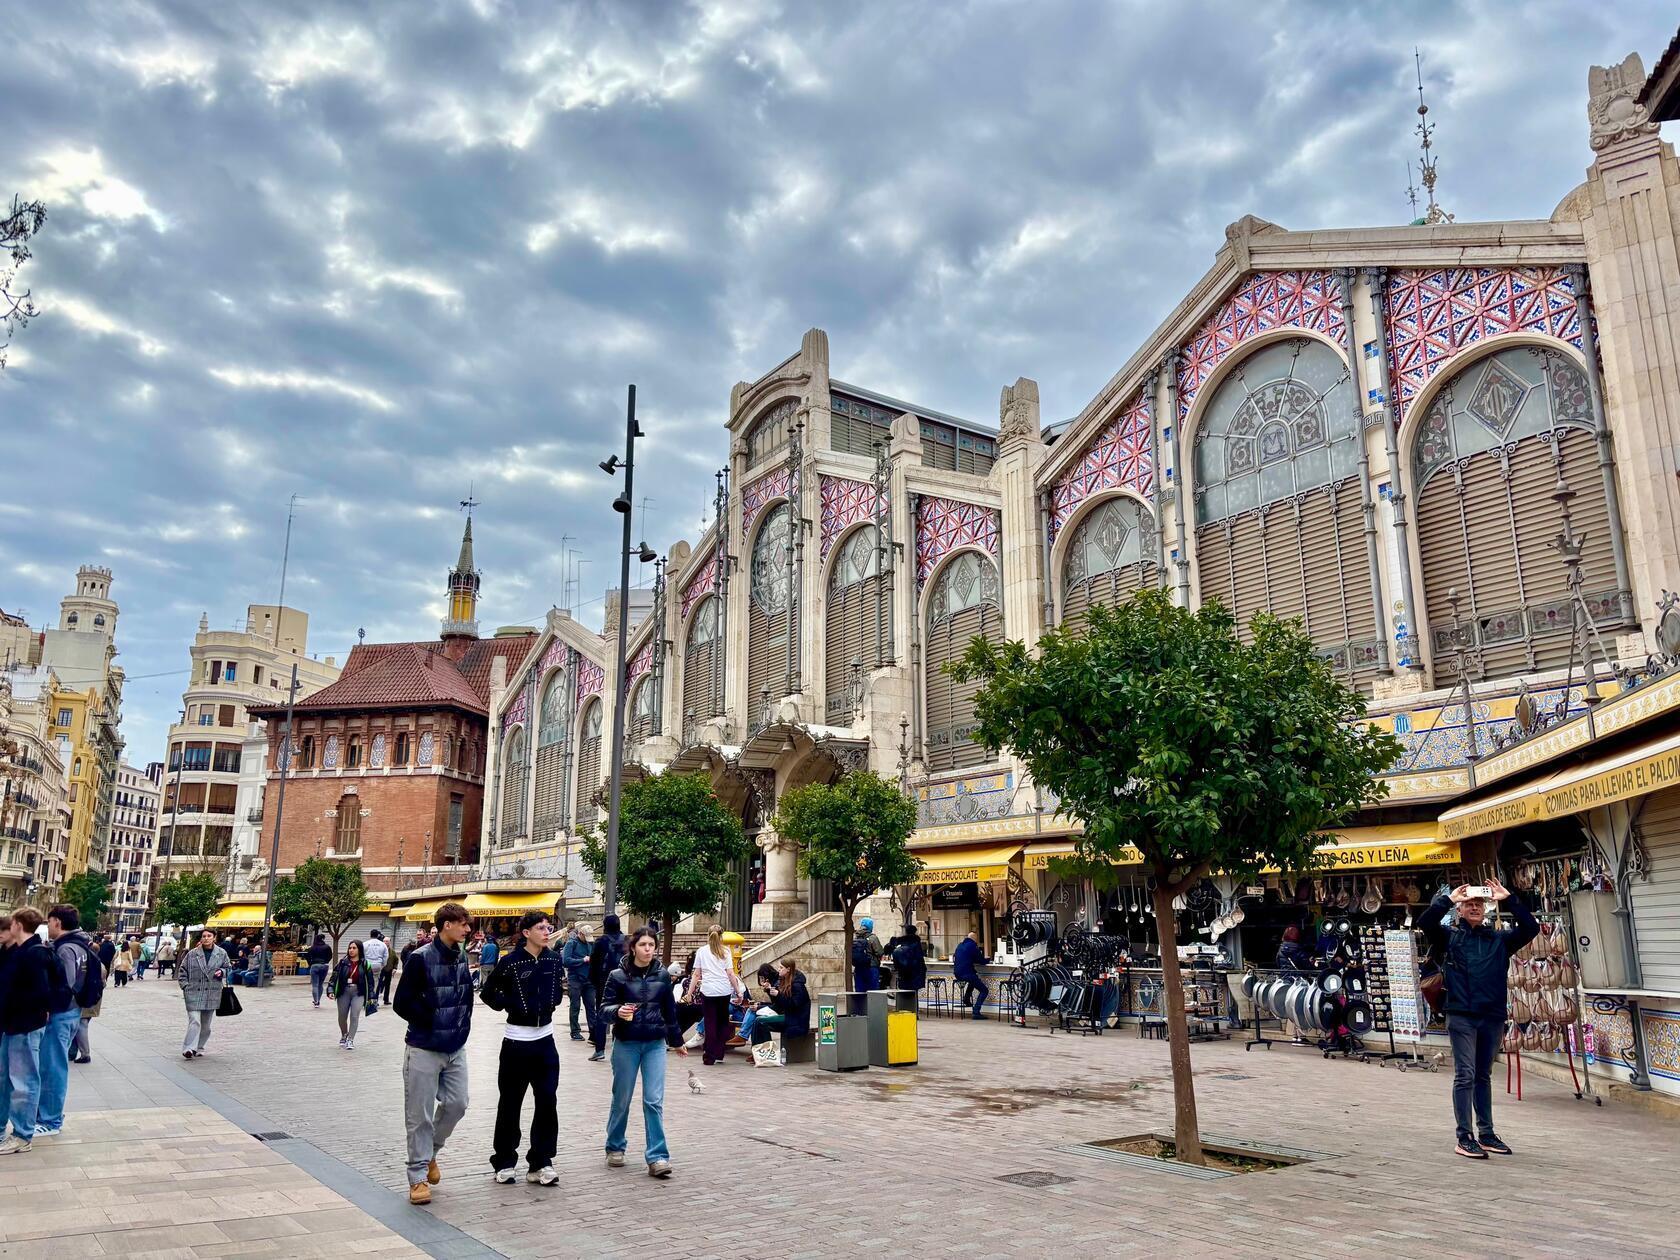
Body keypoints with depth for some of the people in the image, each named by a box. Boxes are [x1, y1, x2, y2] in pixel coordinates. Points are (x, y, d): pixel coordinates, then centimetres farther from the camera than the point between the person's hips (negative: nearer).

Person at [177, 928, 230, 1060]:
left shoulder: (221, 954, 3)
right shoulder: (192, 954, 0)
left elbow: (229, 968, 15)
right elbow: (182, 970, 8)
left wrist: (222, 972, -7)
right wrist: (185, 985, -2)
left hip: (212, 994, 3)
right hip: (194, 993, -2)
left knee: (206, 1024, 10)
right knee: (194, 1021, -13)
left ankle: (199, 1048, 24)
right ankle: (189, 1049, -10)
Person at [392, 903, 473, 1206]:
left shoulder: (461, 957, 5)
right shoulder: (421, 958, -15)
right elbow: (402, 1003, -13)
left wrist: (462, 1025, 5)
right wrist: (432, 1023, -10)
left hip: (455, 1048, 6)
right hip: (424, 1049, -6)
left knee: (456, 1104, 7)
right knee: (420, 1115, 2)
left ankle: (430, 1152, 32)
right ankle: (418, 1176, 14)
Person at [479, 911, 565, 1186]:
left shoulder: (554, 960, 2)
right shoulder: (510, 962, -11)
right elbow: (488, 993, -1)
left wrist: (552, 1002, 1)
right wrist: (512, 1005, -10)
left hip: (545, 1039, 4)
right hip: (516, 1040, -4)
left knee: (547, 1101, 1)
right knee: (510, 1103, 6)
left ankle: (540, 1163, 11)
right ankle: (504, 1161, 20)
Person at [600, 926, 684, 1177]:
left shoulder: (662, 975, 2)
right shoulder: (618, 975, -6)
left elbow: (670, 1011, 13)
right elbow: (604, 1010, -7)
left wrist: (677, 1041, 21)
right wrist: (617, 1011, -29)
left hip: (655, 1045, 1)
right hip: (626, 1045, -1)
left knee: (654, 1101, -4)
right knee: (622, 1100, 10)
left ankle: (657, 1157, 0)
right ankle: (615, 1147, 31)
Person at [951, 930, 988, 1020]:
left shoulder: (960, 945, 16)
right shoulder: (972, 946, -7)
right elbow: (981, 960, -3)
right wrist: (986, 959, 21)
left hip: (957, 974, 8)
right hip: (966, 973, -8)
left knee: (973, 978, 38)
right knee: (984, 991, 2)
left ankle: (966, 999, 31)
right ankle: (976, 1012, -10)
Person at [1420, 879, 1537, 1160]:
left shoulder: (1499, 939, 10)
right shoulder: (1449, 936, 2)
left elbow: (1530, 929, -1)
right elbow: (1427, 921, -16)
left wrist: (1510, 899, -5)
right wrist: (1448, 899, -14)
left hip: (1493, 1016, 4)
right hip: (1461, 1015, -3)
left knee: (1483, 1076, 15)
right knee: (1465, 1075, -5)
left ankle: (1486, 1133, 24)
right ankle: (1465, 1137, -2)